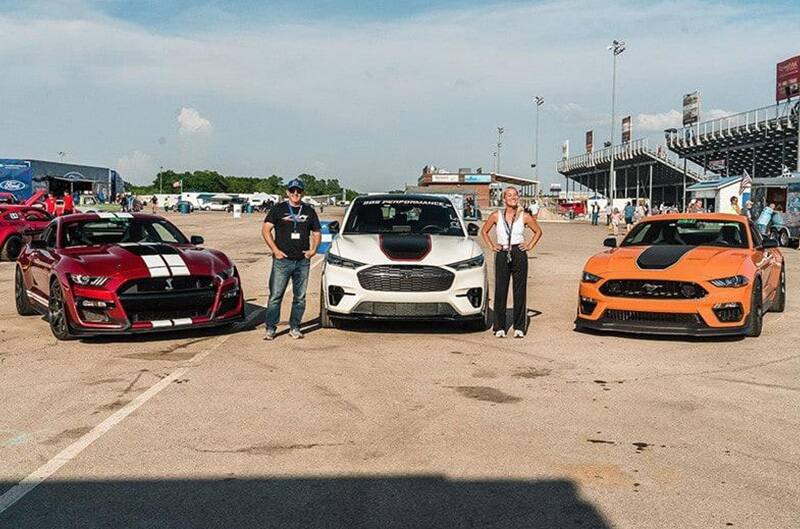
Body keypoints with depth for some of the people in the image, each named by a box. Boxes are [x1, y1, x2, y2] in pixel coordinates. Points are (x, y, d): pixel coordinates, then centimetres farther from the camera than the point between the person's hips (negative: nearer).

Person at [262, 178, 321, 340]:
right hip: (282, 260, -3)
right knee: (275, 295, -4)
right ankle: (271, 328, 2)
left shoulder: (309, 211, 12)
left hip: (303, 261, 3)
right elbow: (265, 230, 0)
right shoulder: (279, 209, 3)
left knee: (300, 297, 7)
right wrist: (275, 250, -9)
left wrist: (313, 249, 2)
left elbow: (317, 233, 19)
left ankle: (295, 328, 17)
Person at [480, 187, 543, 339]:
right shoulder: (496, 216, 3)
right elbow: (484, 231, 16)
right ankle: (499, 327, 7)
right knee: (500, 291, 0)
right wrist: (491, 246, 7)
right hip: (502, 255, 0)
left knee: (520, 292, 1)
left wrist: (530, 245, 6)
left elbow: (538, 231, 16)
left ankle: (519, 328, 9)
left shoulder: (524, 216, 3)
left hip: (519, 254, 0)